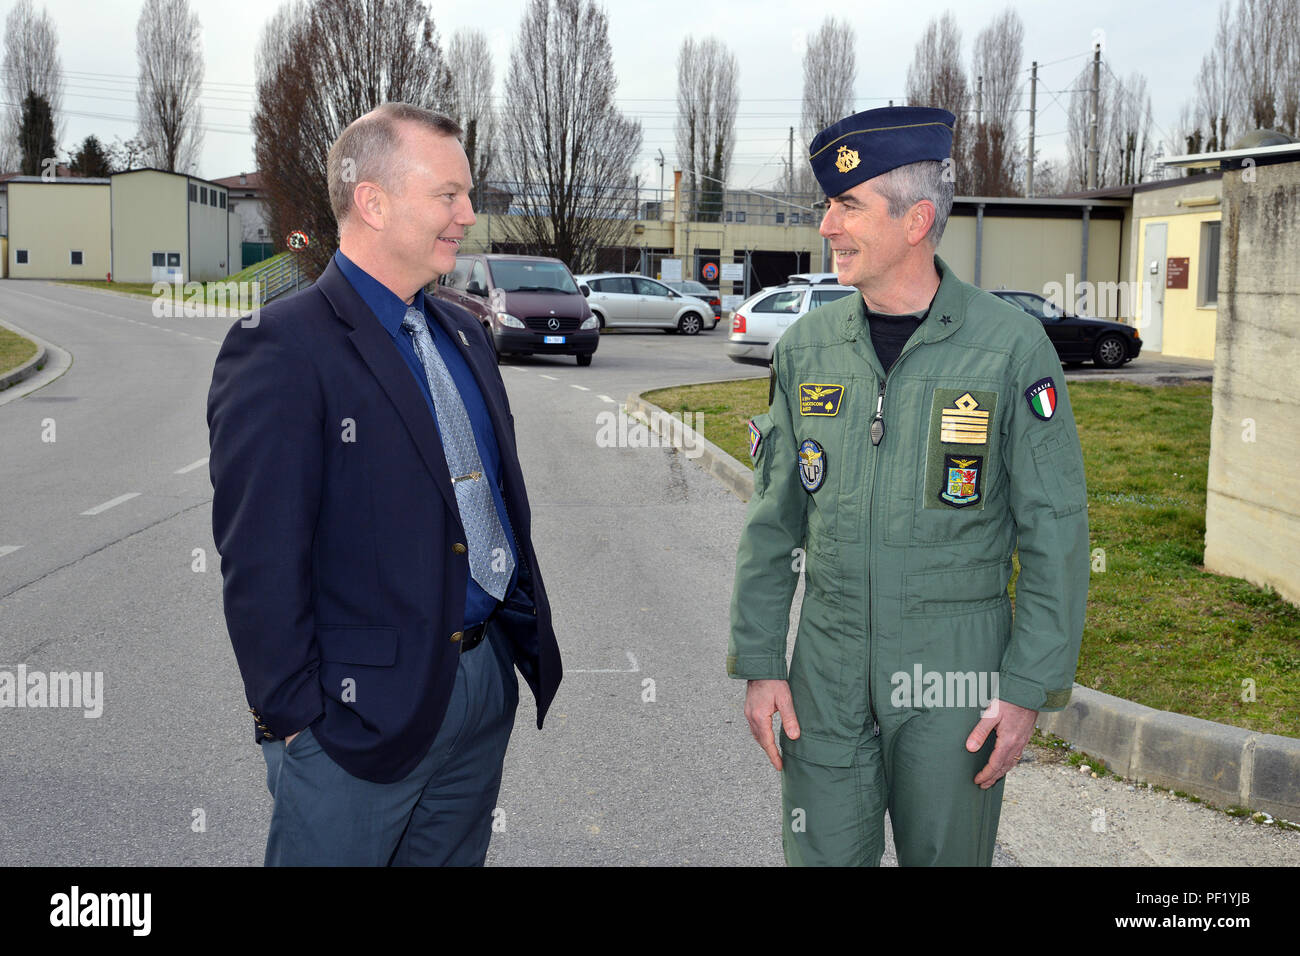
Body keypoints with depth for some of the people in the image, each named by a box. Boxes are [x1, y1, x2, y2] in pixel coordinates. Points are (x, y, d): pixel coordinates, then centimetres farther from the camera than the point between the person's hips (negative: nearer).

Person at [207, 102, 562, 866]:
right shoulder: (282, 351, -15)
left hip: (486, 684, 7)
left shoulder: (463, 334, 11)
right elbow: (261, 564, -16)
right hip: (362, 715, -7)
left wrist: (530, 638, 14)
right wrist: (296, 718, -15)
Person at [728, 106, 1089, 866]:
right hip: (828, 669, 3)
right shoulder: (808, 346, 2)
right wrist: (759, 662, 3)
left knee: (947, 853, 11)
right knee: (824, 854, 8)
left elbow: (1055, 533, -7)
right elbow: (774, 521, 7)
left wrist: (1029, 690, -9)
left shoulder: (1012, 346, -9)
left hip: (956, 671, -3)